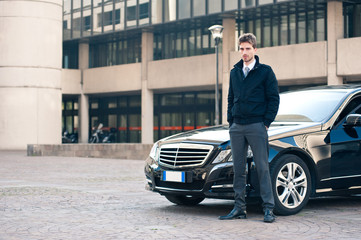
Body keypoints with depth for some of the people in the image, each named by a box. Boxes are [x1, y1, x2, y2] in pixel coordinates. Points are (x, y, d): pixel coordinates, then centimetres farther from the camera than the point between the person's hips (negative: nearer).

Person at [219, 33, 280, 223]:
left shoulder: (265, 71, 0)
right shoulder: (234, 72, 15)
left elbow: (274, 99, -2)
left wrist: (266, 122, -8)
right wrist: (230, 120, 10)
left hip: (256, 126, -5)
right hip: (237, 127, 5)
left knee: (262, 167, -5)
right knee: (238, 169, 6)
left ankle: (268, 209, -2)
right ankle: (239, 208, 11)